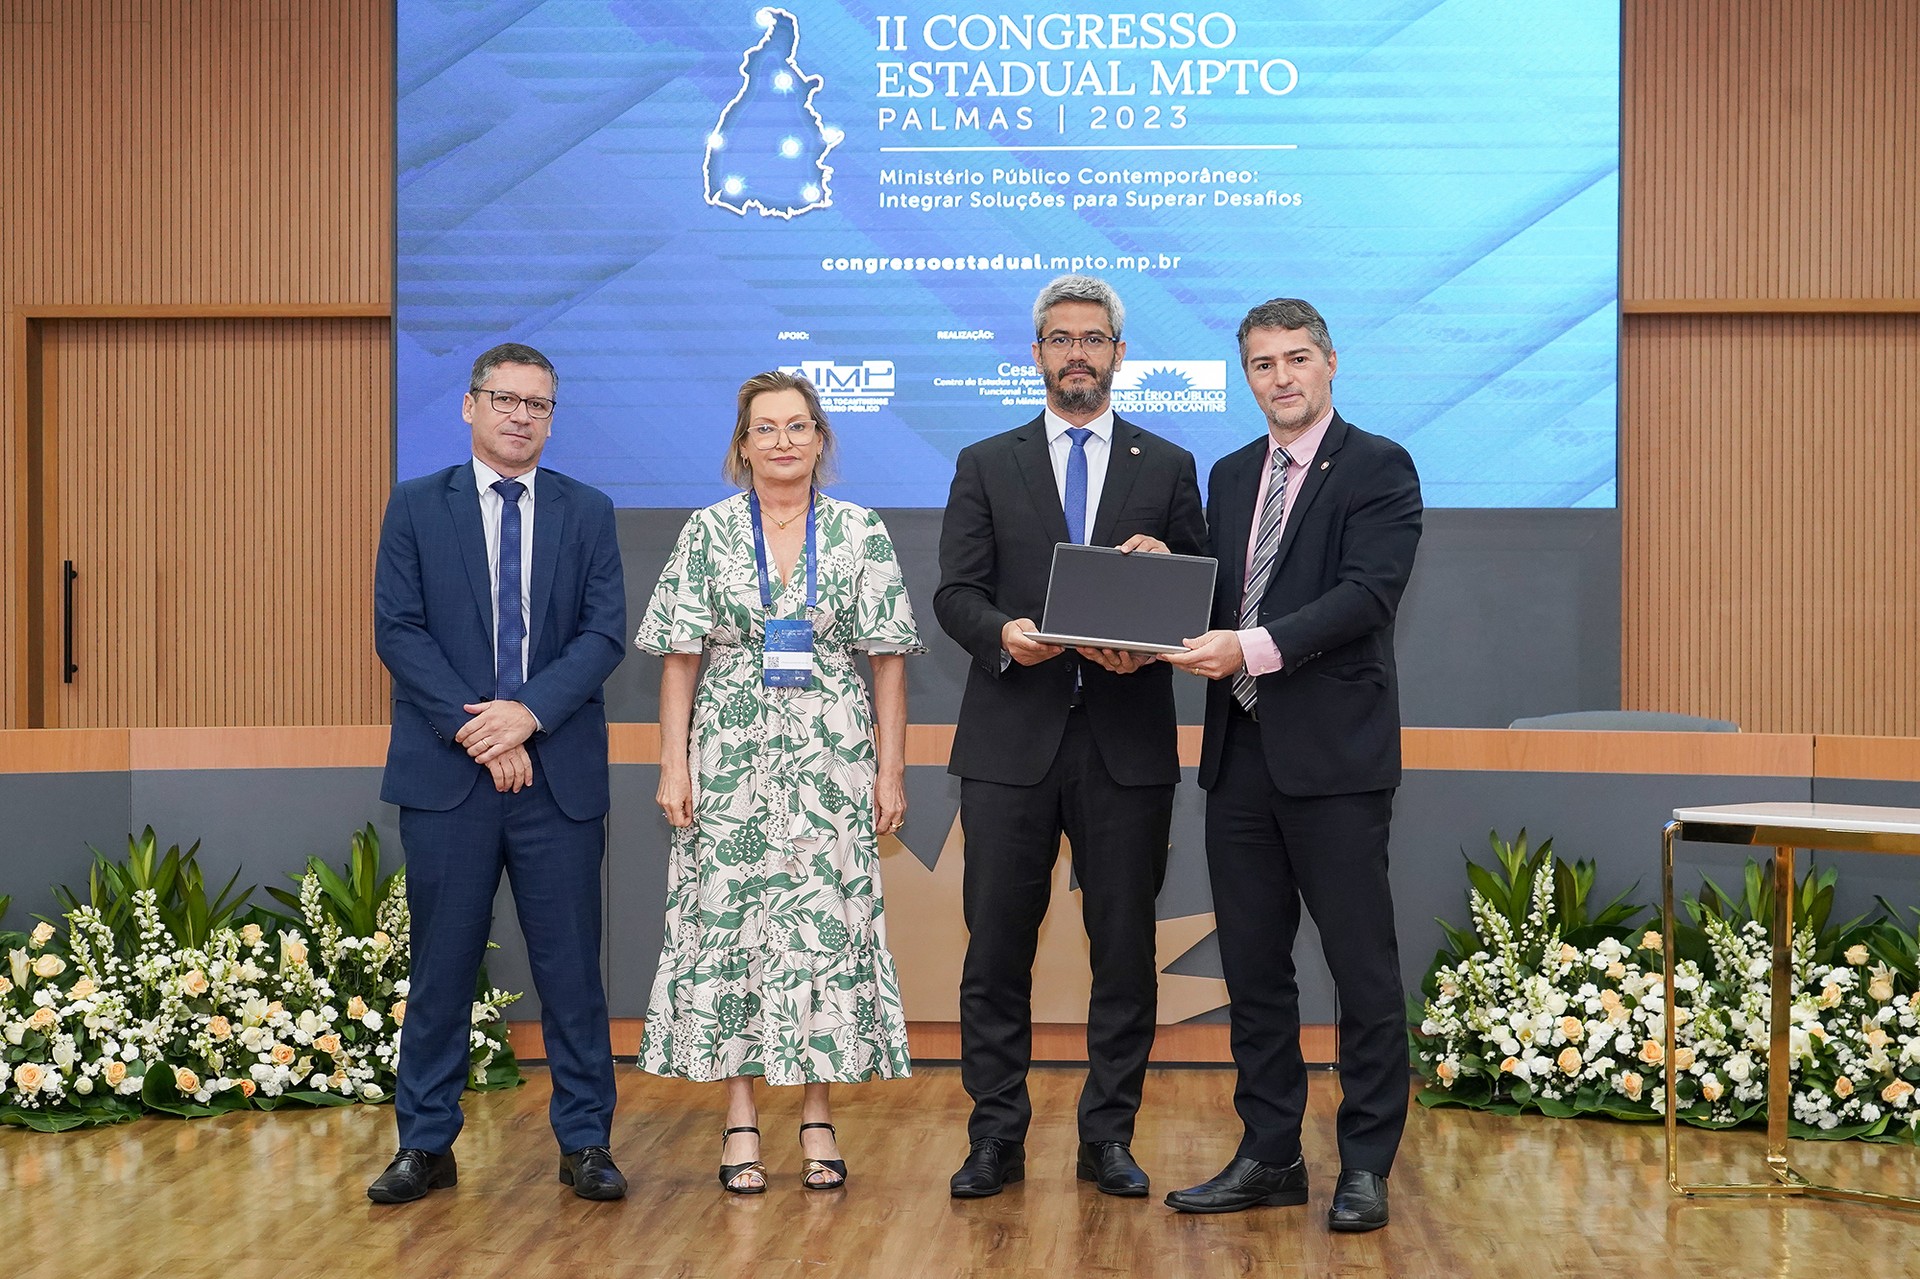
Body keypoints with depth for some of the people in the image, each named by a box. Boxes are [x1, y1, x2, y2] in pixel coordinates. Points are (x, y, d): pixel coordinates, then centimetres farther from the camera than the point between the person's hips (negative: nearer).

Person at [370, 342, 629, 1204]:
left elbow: (606, 632, 0)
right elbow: (397, 630, -2)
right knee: (441, 963, 6)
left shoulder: (587, 512, 9)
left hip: (559, 774, 1)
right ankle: (426, 1146, 16)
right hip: (446, 774, 0)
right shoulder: (416, 507, 7)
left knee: (572, 964, 4)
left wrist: (529, 710, -14)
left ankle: (585, 1143, 13)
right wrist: (473, 726, -12)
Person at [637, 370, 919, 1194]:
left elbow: (888, 660, 4)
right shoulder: (707, 533, 4)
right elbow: (679, 659, 3)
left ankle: (818, 1117, 10)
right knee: (729, 921, -1)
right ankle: (741, 1119, 8)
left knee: (829, 922, 0)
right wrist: (673, 765, -3)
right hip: (731, 759, 0)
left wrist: (890, 769, -1)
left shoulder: (861, 534, 5)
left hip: (831, 761, 0)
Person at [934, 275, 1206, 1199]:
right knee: (997, 948, 2)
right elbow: (954, 594, 3)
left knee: (1125, 948, 5)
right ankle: (996, 1136, 12)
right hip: (1012, 740, 0)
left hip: (1126, 742, 0)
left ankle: (1109, 1137, 15)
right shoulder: (986, 465, 11)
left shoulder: (1168, 467, 11)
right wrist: (1003, 632, -18)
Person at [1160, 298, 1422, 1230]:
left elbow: (1368, 593, -16)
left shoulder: (1378, 467, -4)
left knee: (1362, 967, 1)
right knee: (1252, 966, 11)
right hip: (1241, 751, 7)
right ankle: (1270, 1157, 21)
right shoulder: (1232, 476, 17)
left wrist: (1254, 647, -25)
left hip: (1333, 753, -6)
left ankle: (1366, 1165, 11)